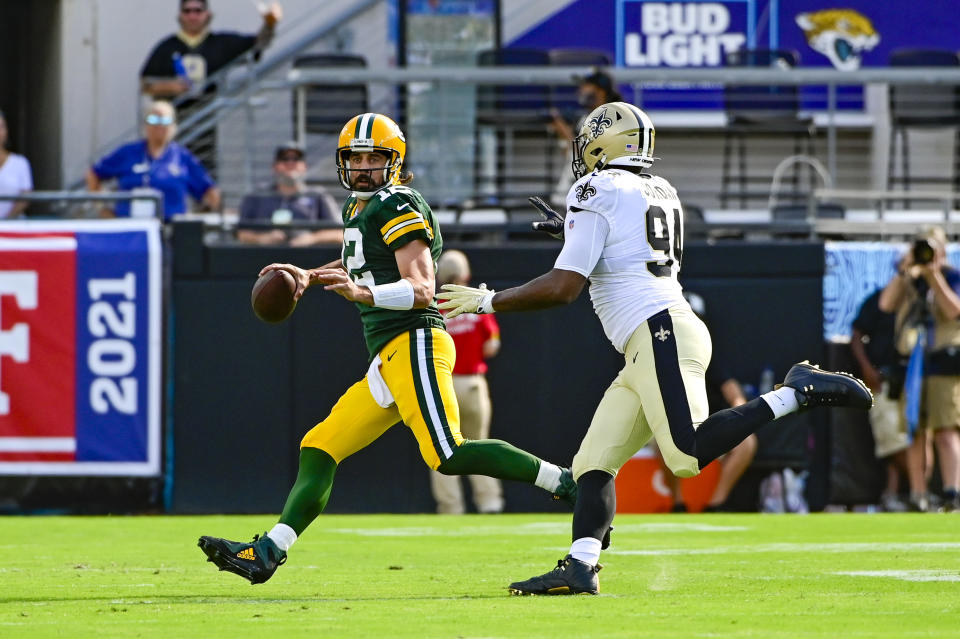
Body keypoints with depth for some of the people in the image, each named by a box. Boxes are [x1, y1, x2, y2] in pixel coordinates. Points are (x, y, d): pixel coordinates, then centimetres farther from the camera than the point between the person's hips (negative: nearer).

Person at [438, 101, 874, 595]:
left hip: (661, 333, -10)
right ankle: (579, 568, -7)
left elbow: (563, 287, -10)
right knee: (594, 462, 5)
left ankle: (799, 392, -20)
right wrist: (574, 233, 43)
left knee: (689, 454, -24)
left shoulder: (597, 191, -4)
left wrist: (487, 301, 0)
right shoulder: (658, 192, 21)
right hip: (647, 351, 10)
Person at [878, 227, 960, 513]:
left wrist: (933, 275, -14)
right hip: (911, 365, 4)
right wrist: (905, 270, -9)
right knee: (915, 433, 1)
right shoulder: (908, 280, 16)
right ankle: (918, 494, 3)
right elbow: (886, 304, -1)